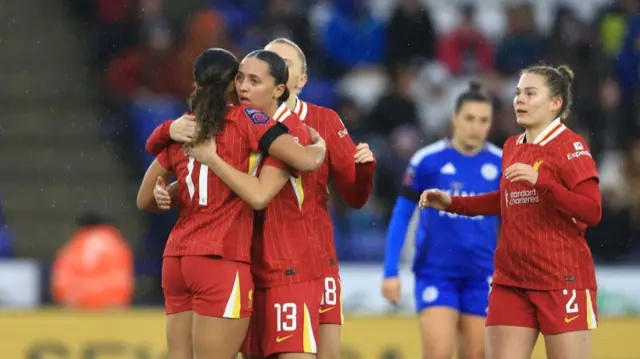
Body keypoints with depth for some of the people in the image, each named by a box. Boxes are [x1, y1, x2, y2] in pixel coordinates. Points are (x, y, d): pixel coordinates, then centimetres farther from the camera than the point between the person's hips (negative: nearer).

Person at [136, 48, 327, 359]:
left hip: (176, 260, 6)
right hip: (221, 263, -6)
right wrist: (319, 146, 9)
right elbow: (305, 160, -12)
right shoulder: (245, 119, -3)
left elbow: (145, 200, 21)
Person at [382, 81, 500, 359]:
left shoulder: (500, 164, 0)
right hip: (435, 272, -2)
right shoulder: (427, 161, -6)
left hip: (481, 276, 2)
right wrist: (390, 272, -4)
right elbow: (401, 216, 1)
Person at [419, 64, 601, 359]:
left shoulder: (571, 146, -8)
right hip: (511, 280, 6)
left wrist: (541, 182, -27)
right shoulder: (511, 147, 12)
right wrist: (452, 203, 21)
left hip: (562, 280, -6)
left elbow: (592, 212, -17)